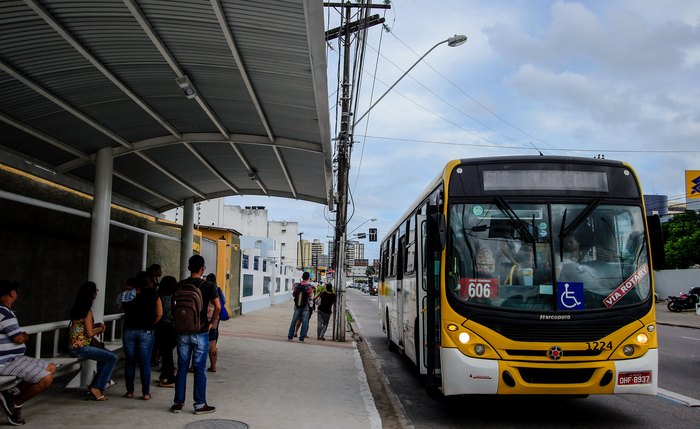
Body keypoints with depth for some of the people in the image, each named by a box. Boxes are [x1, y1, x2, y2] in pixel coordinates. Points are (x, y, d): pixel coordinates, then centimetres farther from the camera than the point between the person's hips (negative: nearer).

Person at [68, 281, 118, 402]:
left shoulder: (77, 309, 12)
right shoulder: (87, 311, -15)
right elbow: (90, 333, -18)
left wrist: (96, 325, 12)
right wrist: (100, 329, 1)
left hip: (75, 346, 10)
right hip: (81, 348, -10)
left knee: (107, 356, 21)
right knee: (113, 358, -11)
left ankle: (94, 386, 18)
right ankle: (97, 387, -5)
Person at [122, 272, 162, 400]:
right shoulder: (154, 296, -2)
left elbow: (125, 311, 3)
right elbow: (159, 314, -8)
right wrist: (151, 324, 6)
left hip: (129, 331, 1)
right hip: (145, 332, -1)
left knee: (130, 362, 11)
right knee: (145, 363, 3)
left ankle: (129, 391, 16)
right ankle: (145, 393, 5)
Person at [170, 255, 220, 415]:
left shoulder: (180, 285, 2)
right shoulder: (208, 286, -8)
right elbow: (217, 306, -17)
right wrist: (212, 322, -4)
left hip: (182, 332, 3)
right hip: (200, 333, -3)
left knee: (182, 368, 11)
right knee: (200, 369, 4)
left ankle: (178, 403, 17)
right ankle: (200, 404, 11)